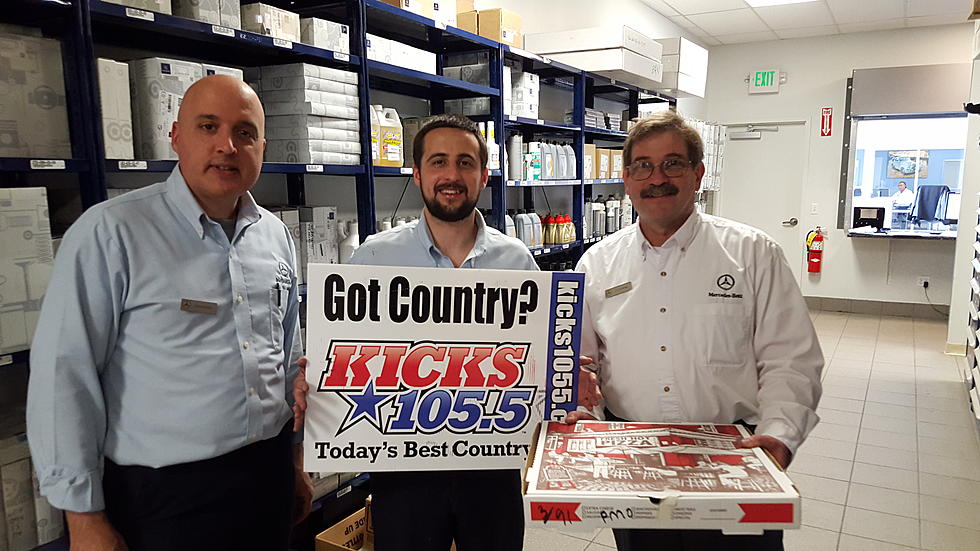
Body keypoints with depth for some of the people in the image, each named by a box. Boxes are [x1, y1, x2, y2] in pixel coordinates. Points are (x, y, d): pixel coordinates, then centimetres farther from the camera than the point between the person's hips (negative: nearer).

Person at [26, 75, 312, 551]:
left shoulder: (274, 235, 4)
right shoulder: (110, 233, -13)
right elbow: (65, 377, -13)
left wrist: (296, 462, 14)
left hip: (270, 478, 5)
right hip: (163, 495, -5)